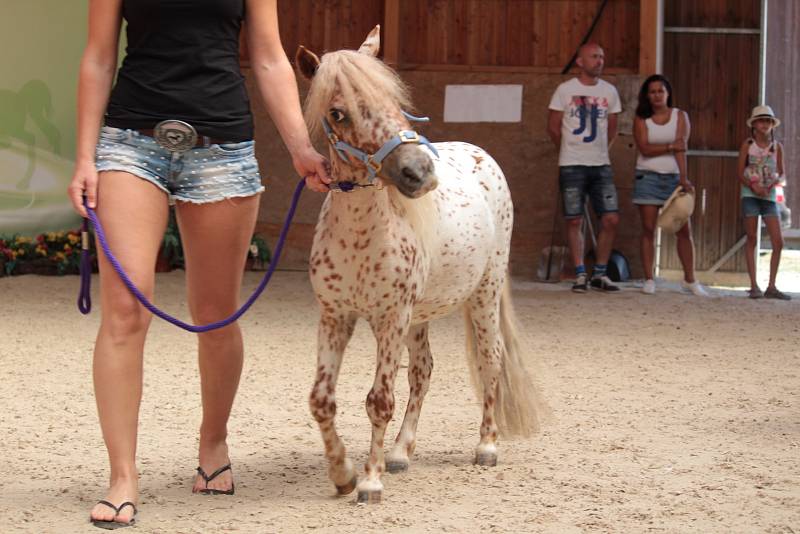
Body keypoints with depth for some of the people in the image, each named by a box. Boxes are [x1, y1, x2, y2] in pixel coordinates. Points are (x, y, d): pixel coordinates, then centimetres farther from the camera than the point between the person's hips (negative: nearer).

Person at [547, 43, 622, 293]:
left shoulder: (609, 91, 7)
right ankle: (580, 275, 7)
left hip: (601, 166, 3)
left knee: (611, 219, -3)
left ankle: (600, 274, 9)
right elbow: (553, 126, 5)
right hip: (572, 166, -3)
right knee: (575, 221, -2)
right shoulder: (565, 90, -2)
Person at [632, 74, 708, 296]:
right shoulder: (641, 119, 4)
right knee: (648, 229, -1)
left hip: (673, 177, 1)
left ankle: (690, 279, 11)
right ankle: (649, 280, 3)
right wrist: (670, 147, -13)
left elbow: (681, 148, -9)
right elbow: (644, 148, -9)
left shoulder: (680, 116, 4)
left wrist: (683, 178, -19)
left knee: (684, 230, 0)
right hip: (648, 177, -1)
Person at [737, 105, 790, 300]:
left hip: (769, 196, 3)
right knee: (752, 239, -1)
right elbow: (740, 173, -1)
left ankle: (771, 287, 2)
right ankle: (754, 286, 2)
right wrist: (753, 186, -17)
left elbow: (782, 174, 11)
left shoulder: (777, 146, 8)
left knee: (778, 242, -5)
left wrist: (778, 180, -11)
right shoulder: (748, 145, 1)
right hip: (750, 195, -3)